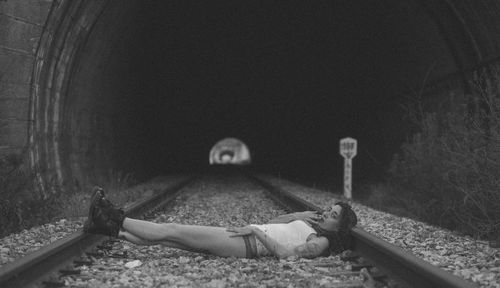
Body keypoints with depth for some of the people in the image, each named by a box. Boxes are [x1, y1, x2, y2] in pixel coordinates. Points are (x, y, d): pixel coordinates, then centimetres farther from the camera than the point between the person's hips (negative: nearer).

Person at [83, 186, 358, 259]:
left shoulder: (321, 242, -4)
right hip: (246, 235, 8)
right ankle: (112, 229, 4)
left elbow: (284, 252, -18)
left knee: (170, 231, -10)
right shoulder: (309, 224, 21)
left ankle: (117, 218, -2)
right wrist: (297, 215, 17)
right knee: (166, 231, 2)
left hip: (248, 246, -8)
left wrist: (256, 231, -14)